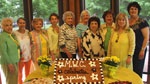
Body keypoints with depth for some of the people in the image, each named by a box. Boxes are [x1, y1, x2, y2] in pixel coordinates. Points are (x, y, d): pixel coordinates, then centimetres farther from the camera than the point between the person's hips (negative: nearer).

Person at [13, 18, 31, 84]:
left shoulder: (27, 32, 0)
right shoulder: (15, 33, -12)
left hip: (28, 56, 4)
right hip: (20, 57, -3)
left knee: (28, 73, 19)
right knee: (20, 74, 11)